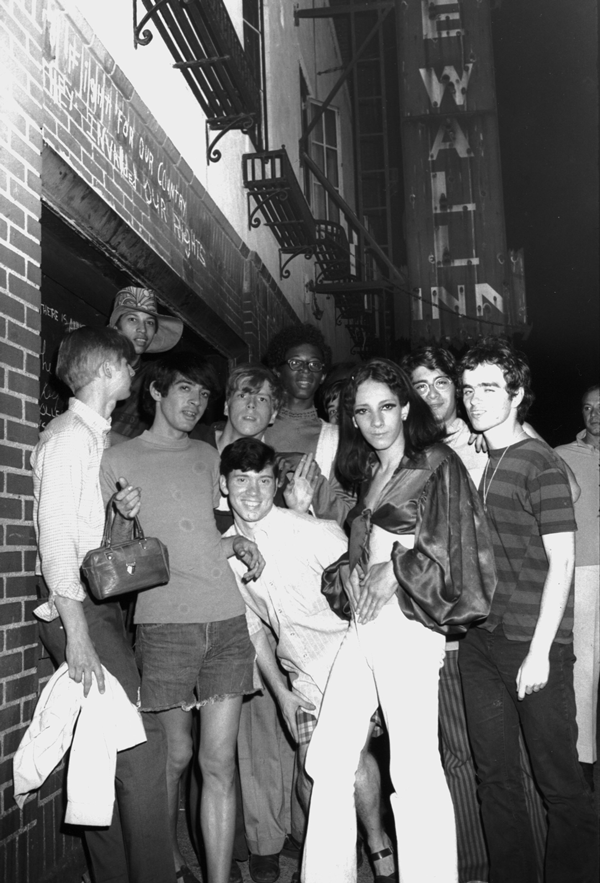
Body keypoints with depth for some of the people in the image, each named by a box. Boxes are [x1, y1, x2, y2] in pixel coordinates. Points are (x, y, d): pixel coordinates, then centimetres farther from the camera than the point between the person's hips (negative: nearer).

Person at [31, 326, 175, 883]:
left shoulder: (97, 438, 18)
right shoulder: (68, 435, -10)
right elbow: (54, 534, -17)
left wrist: (123, 510, 0)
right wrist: (77, 633, -21)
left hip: (101, 604, 9)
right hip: (78, 608, -9)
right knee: (141, 745, -11)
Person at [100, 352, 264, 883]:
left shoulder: (209, 457, 18)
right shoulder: (118, 460, 5)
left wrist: (238, 543, 5)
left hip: (227, 619, 3)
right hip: (165, 622, -3)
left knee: (220, 763, 1)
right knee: (175, 754, 8)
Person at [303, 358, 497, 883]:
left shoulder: (437, 464, -1)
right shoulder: (369, 473, 20)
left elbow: (449, 546, -8)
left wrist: (391, 574, -5)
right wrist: (351, 572, 7)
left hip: (408, 621, -7)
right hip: (364, 624, 7)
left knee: (415, 768, -5)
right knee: (328, 759, 7)